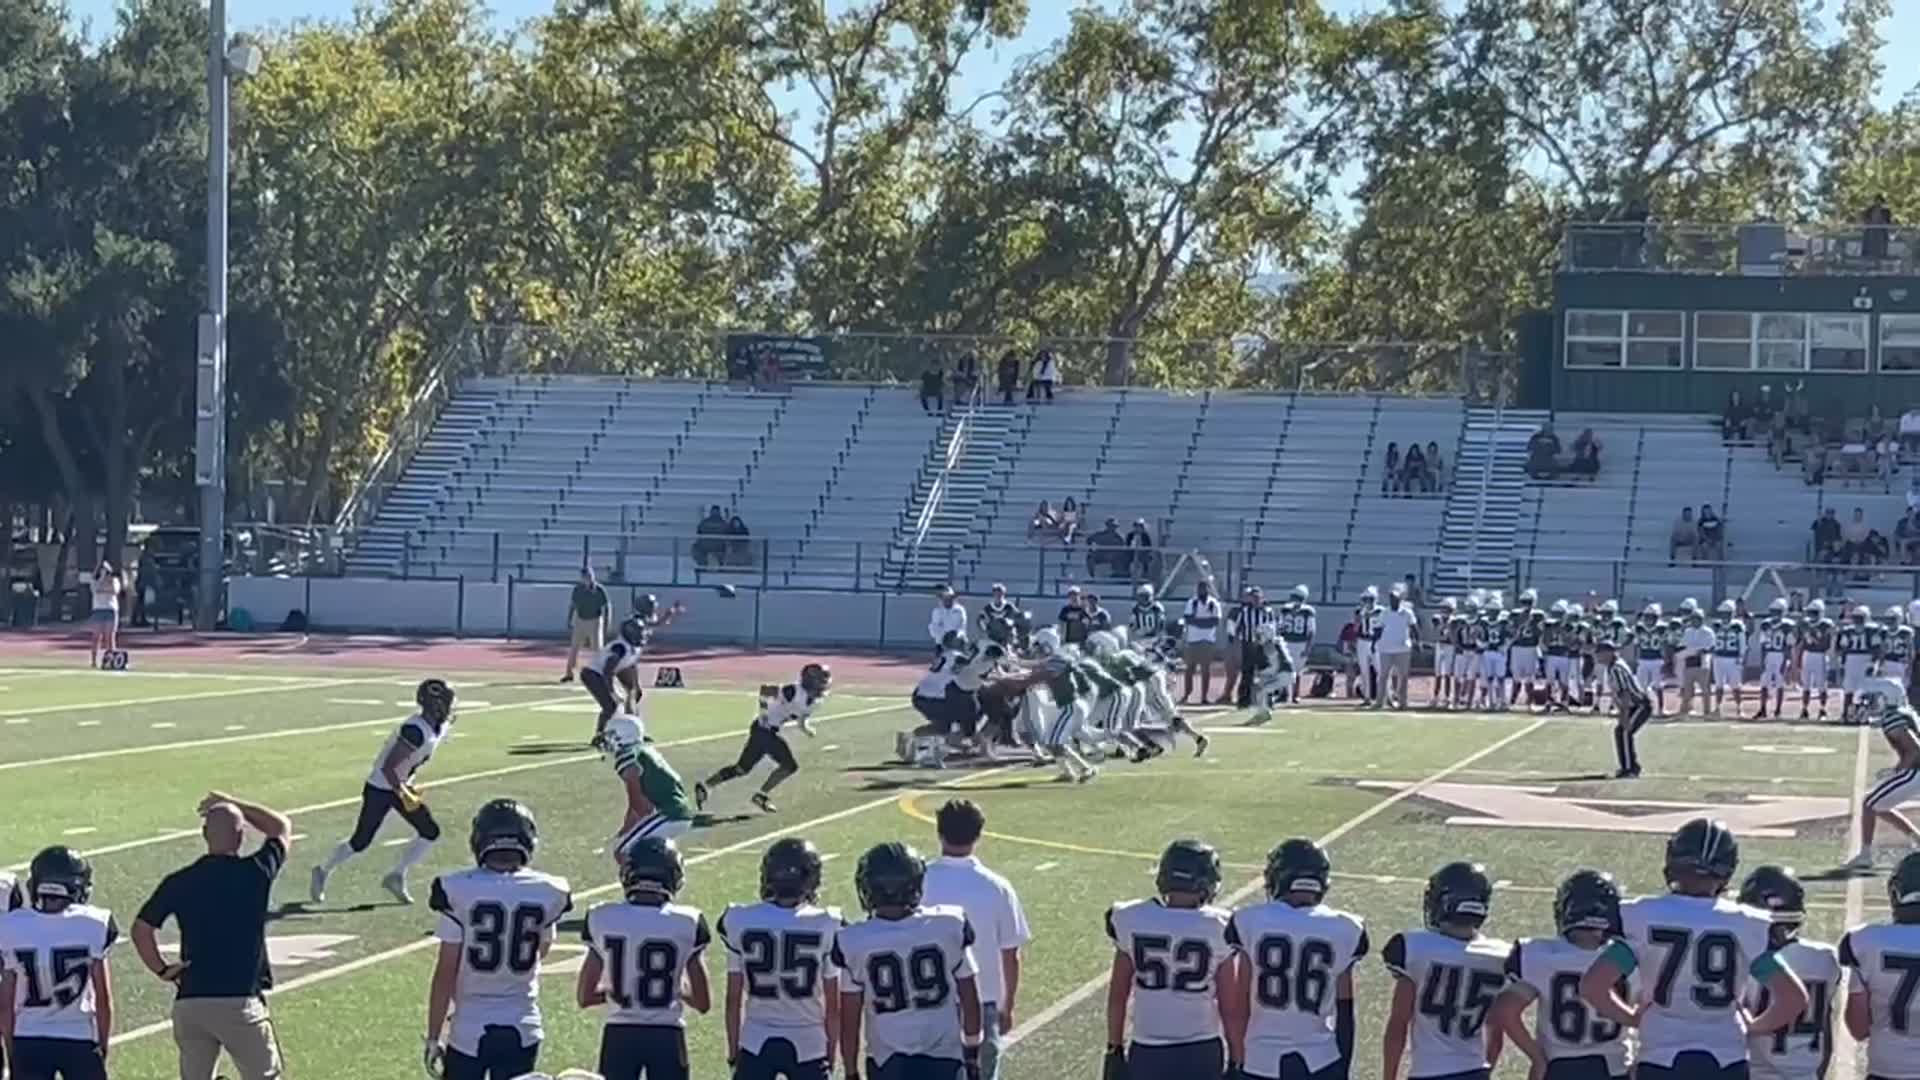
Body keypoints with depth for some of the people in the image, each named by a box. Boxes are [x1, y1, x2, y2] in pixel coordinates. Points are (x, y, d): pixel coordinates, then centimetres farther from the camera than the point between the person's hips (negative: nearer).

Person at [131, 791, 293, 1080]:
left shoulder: (179, 882, 1)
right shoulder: (256, 872, -4)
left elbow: (141, 929, 2)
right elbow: (282, 828, 14)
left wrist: (162, 969, 12)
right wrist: (232, 804, 18)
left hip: (189, 1002, 3)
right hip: (240, 1003, -3)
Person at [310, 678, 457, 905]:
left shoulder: (439, 727, -1)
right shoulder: (415, 730, -30)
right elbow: (387, 767, -28)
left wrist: (407, 787, 17)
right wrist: (405, 795, -25)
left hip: (399, 786, 9)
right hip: (380, 789, -9)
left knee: (430, 832, 1)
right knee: (361, 842, 0)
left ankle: (397, 877, 10)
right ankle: (323, 872, 23)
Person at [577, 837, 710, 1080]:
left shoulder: (602, 919, -4)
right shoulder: (687, 923, -8)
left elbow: (584, 997, 2)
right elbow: (703, 1003, -2)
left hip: (620, 1035, 1)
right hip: (666, 1037, -1)